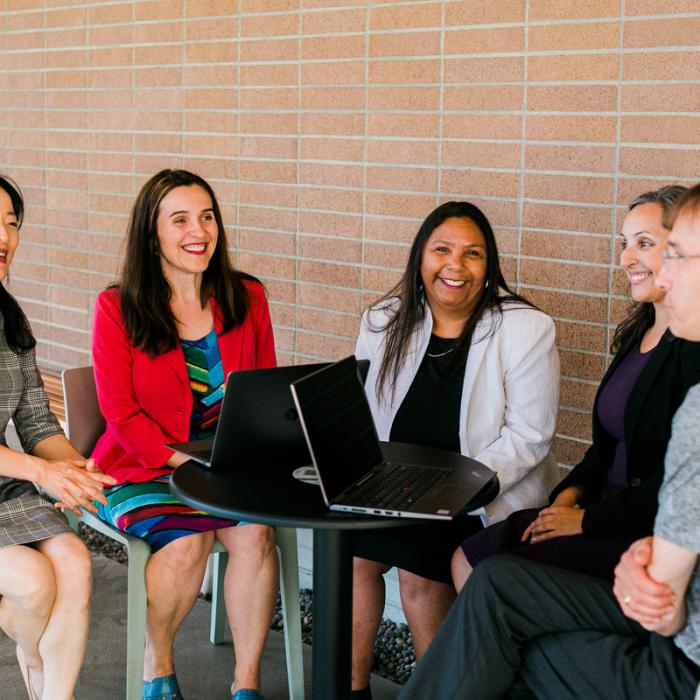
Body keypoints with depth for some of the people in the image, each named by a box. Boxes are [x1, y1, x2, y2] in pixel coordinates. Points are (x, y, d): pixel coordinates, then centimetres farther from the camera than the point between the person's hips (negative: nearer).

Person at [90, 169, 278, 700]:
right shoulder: (117, 309, -4)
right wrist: (185, 461, -20)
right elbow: (122, 414, -7)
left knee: (255, 532, -26)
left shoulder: (247, 298, 6)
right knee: (188, 540, -29)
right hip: (142, 469, -2)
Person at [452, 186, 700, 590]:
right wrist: (571, 493, 2)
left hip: (657, 538, -9)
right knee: (467, 559, -1)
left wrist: (589, 519, -15)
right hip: (611, 514, 9)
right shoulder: (639, 333, 13)